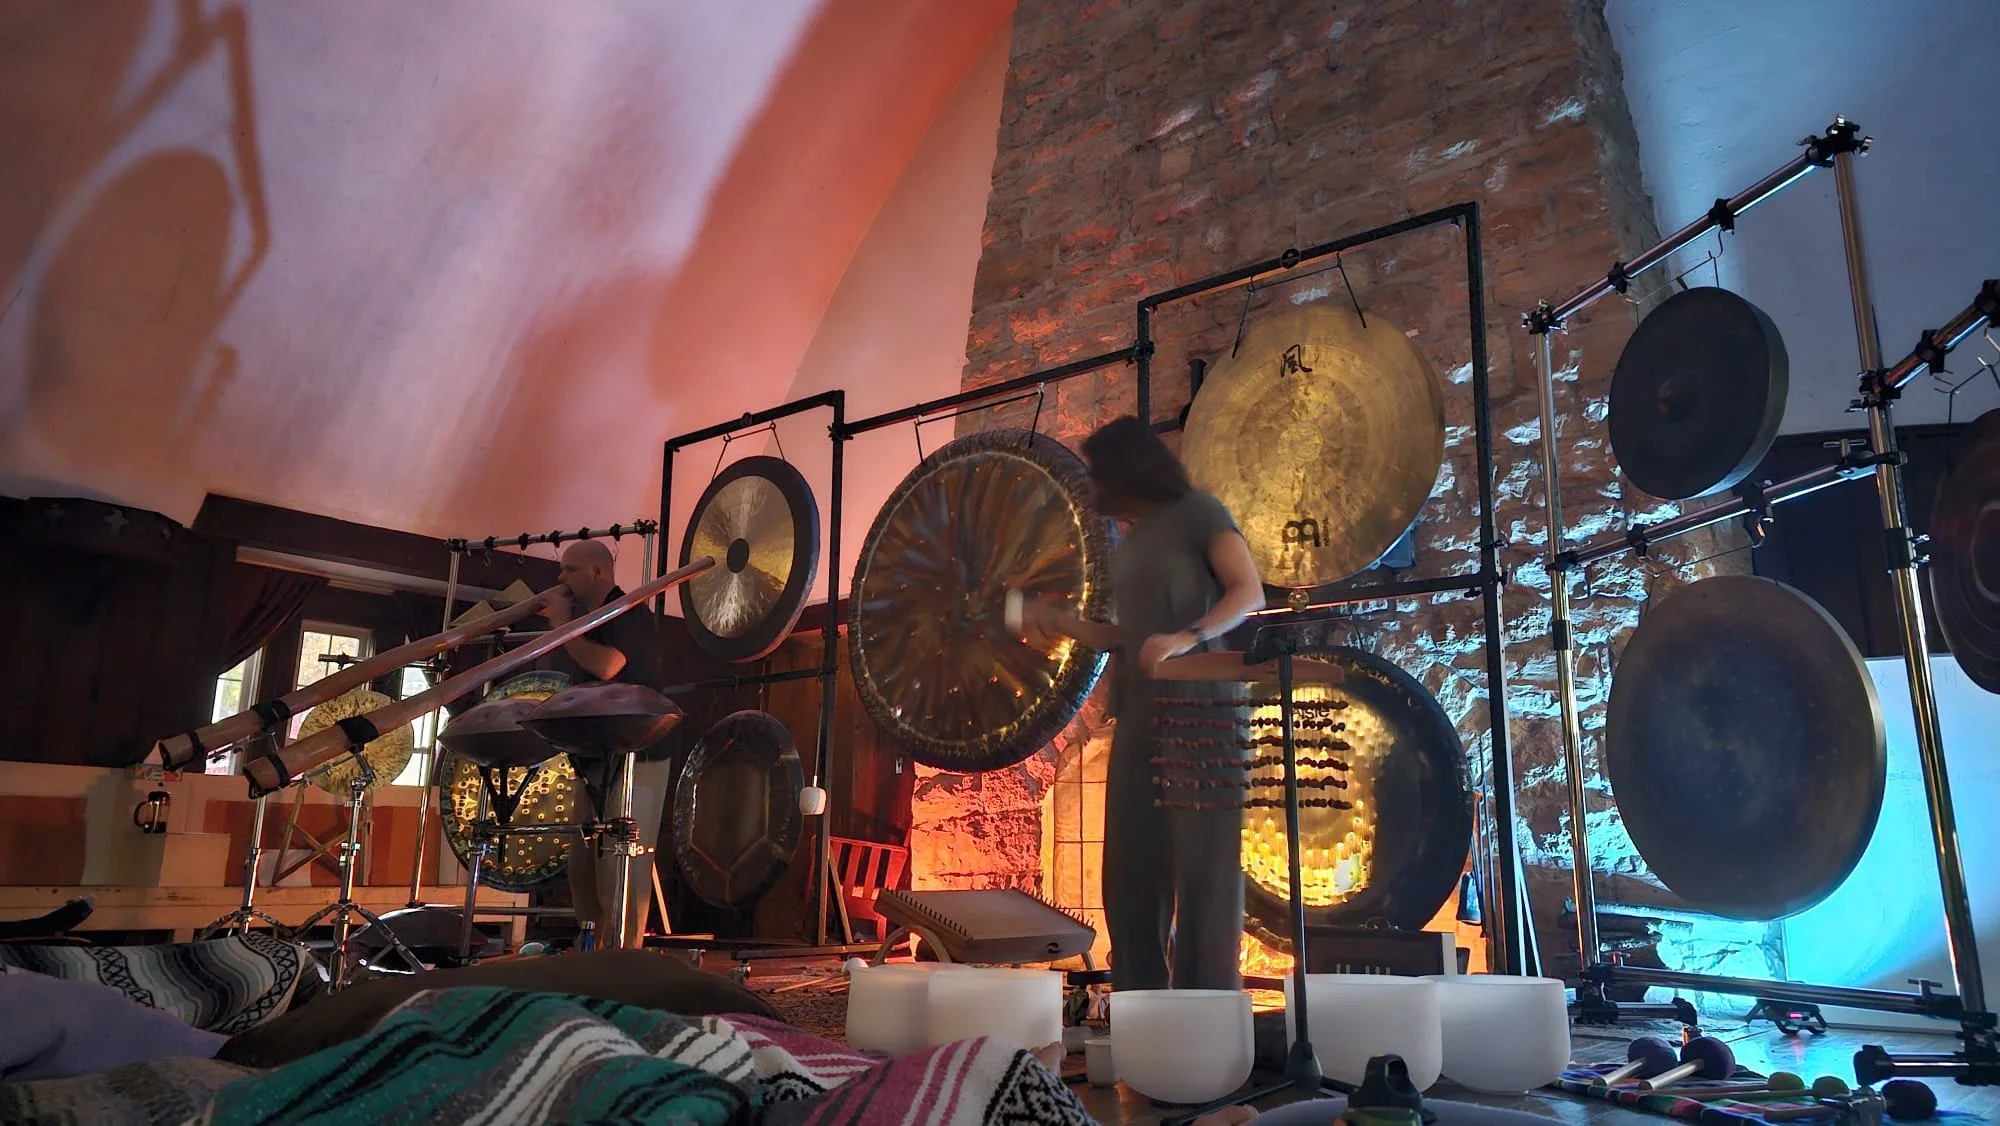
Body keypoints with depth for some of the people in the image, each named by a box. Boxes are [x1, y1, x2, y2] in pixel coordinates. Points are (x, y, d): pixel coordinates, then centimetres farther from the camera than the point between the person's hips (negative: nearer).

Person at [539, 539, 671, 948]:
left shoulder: (630, 613, -8)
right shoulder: (580, 620, 18)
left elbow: (606, 665, -26)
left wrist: (562, 627, -13)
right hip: (590, 760, 9)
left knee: (621, 866, -9)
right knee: (583, 865, 11)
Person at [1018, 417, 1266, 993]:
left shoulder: (1195, 510, 0)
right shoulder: (1129, 543, 22)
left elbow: (1250, 591, -11)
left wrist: (1188, 638, -25)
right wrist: (1063, 622, 13)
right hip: (1139, 715, 8)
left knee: (1202, 859, -7)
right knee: (1130, 868, 5)